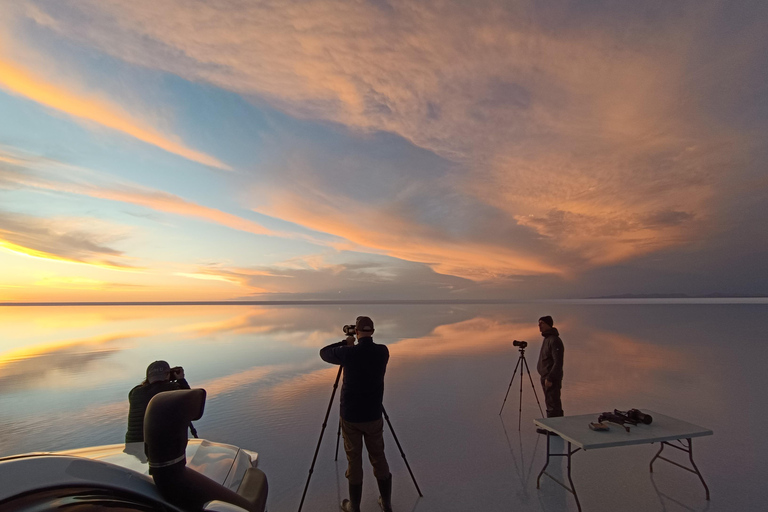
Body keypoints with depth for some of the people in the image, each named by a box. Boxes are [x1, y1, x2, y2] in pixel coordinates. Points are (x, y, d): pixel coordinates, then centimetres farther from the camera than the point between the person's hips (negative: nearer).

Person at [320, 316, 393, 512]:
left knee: (354, 460, 12)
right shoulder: (383, 351, -8)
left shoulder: (348, 353, -18)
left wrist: (345, 343, 10)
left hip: (351, 416, -2)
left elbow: (324, 353, 0)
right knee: (378, 457, 18)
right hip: (373, 415, 2)